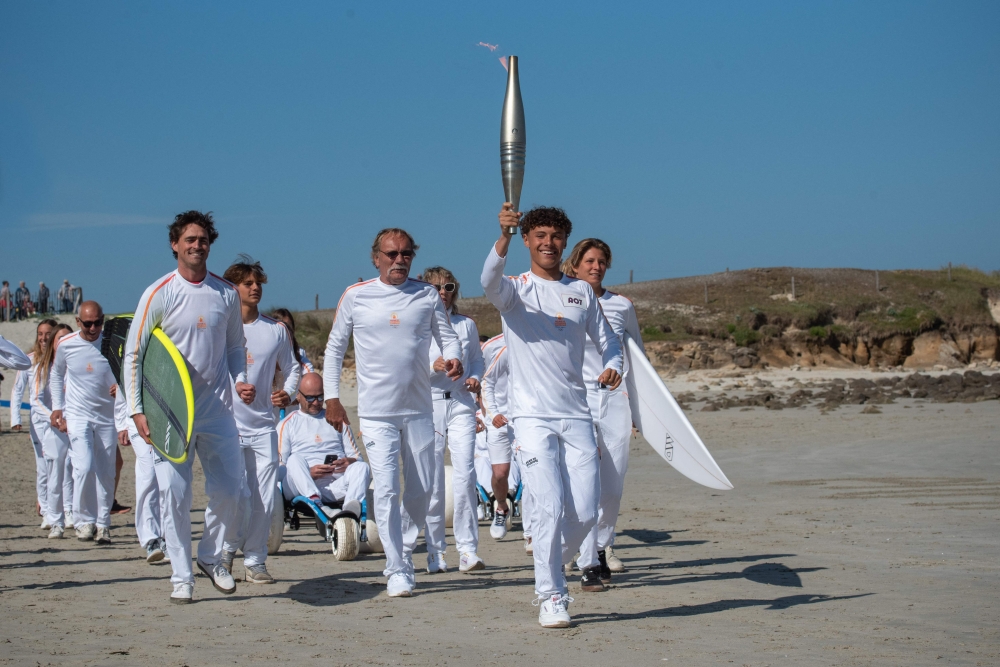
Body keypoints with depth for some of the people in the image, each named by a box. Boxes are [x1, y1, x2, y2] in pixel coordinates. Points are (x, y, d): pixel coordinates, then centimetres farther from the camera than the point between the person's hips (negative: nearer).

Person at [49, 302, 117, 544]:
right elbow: (57, 374, 14)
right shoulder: (66, 345, -3)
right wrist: (57, 408, 8)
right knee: (84, 467, -16)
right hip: (77, 415, -1)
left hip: (107, 416, 1)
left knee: (106, 473, 3)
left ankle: (102, 524, 13)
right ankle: (84, 520, -2)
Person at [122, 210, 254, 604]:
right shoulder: (159, 294, -4)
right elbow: (133, 354, -2)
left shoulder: (226, 294, 6)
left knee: (229, 486, 3)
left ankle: (210, 557, 25)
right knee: (174, 494, -3)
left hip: (217, 409, 3)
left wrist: (239, 380, -2)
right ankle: (181, 577, 7)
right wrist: (136, 409, -9)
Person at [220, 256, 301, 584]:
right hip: (227, 424, -3)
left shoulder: (276, 330, 8)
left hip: (263, 426, 3)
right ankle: (229, 546, 17)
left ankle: (255, 560, 15)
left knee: (264, 499, 1)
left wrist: (288, 392, -4)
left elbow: (292, 369, 17)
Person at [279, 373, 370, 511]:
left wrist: (349, 462, -3)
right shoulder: (288, 424, 18)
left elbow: (356, 456, 22)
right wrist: (308, 473, -12)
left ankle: (351, 508, -55)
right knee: (295, 459, -31)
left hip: (335, 487, 2)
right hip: (302, 488, -2)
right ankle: (315, 503, -55)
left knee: (362, 466, -26)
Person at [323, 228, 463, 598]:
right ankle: (397, 571, -5)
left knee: (421, 489, 9)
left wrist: (453, 357, -18)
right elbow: (334, 348, 7)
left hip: (419, 410, 3)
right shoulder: (356, 296, 1)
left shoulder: (427, 295, 4)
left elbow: (447, 335, 6)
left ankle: (405, 550, 30)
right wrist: (331, 397, 1)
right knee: (387, 489, -11)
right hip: (376, 412, -3)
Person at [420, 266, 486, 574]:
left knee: (465, 476, -10)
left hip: (461, 404, 1)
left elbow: (477, 359, 20)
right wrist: (432, 367, -17)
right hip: (428, 406, -1)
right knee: (432, 482, 1)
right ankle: (435, 552, 10)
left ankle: (468, 550, -6)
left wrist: (475, 378, 0)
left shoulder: (466, 325, 10)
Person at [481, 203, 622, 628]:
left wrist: (612, 366, -4)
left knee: (585, 512, 2)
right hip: (533, 416, -4)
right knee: (549, 506, -13)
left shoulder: (582, 292, 13)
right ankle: (551, 596, 0)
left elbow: (607, 341, 19)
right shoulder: (515, 291, 1)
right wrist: (504, 235, -42)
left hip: (577, 416, 4)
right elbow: (490, 282, -24)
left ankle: (550, 567, 29)